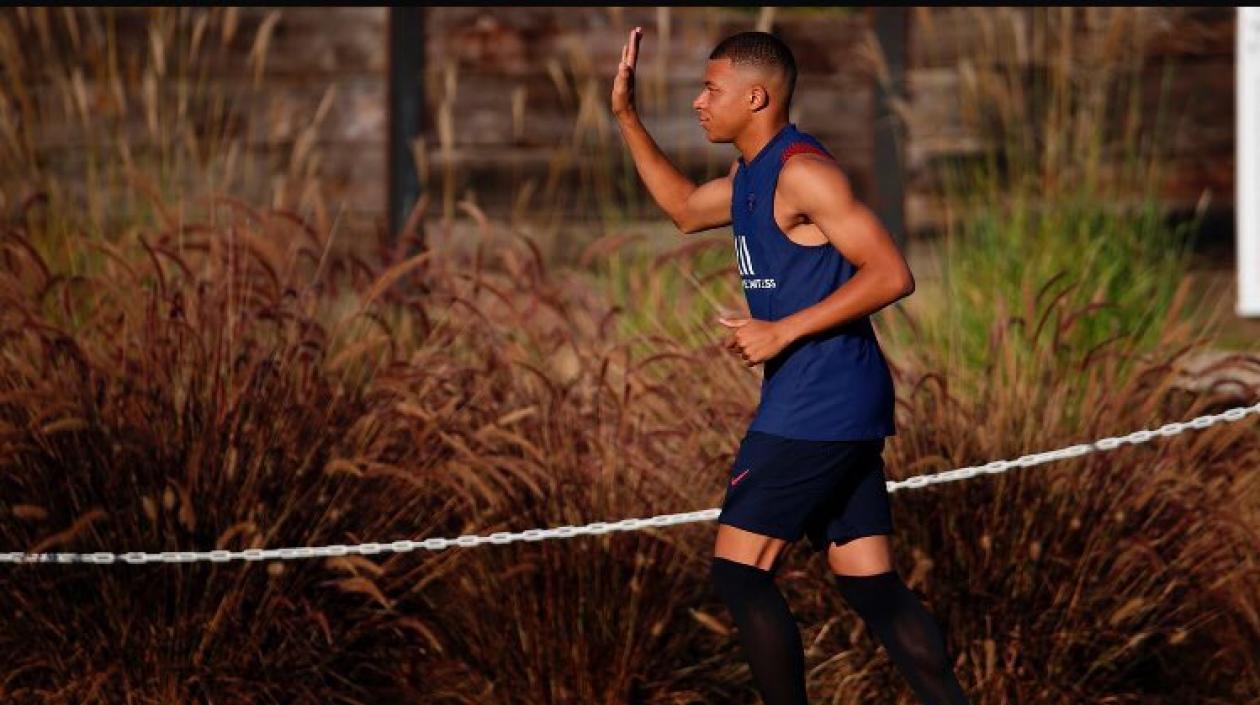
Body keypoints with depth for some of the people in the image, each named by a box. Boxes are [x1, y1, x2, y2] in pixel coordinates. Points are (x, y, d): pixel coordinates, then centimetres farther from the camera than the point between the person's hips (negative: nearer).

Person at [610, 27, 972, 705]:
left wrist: (783, 332, -19)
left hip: (815, 406, -10)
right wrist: (626, 117, 27)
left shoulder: (802, 171, -14)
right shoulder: (749, 179, 16)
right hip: (843, 412, 10)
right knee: (871, 586, 6)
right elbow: (684, 208, 36)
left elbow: (891, 274, -20)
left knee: (738, 570, -6)